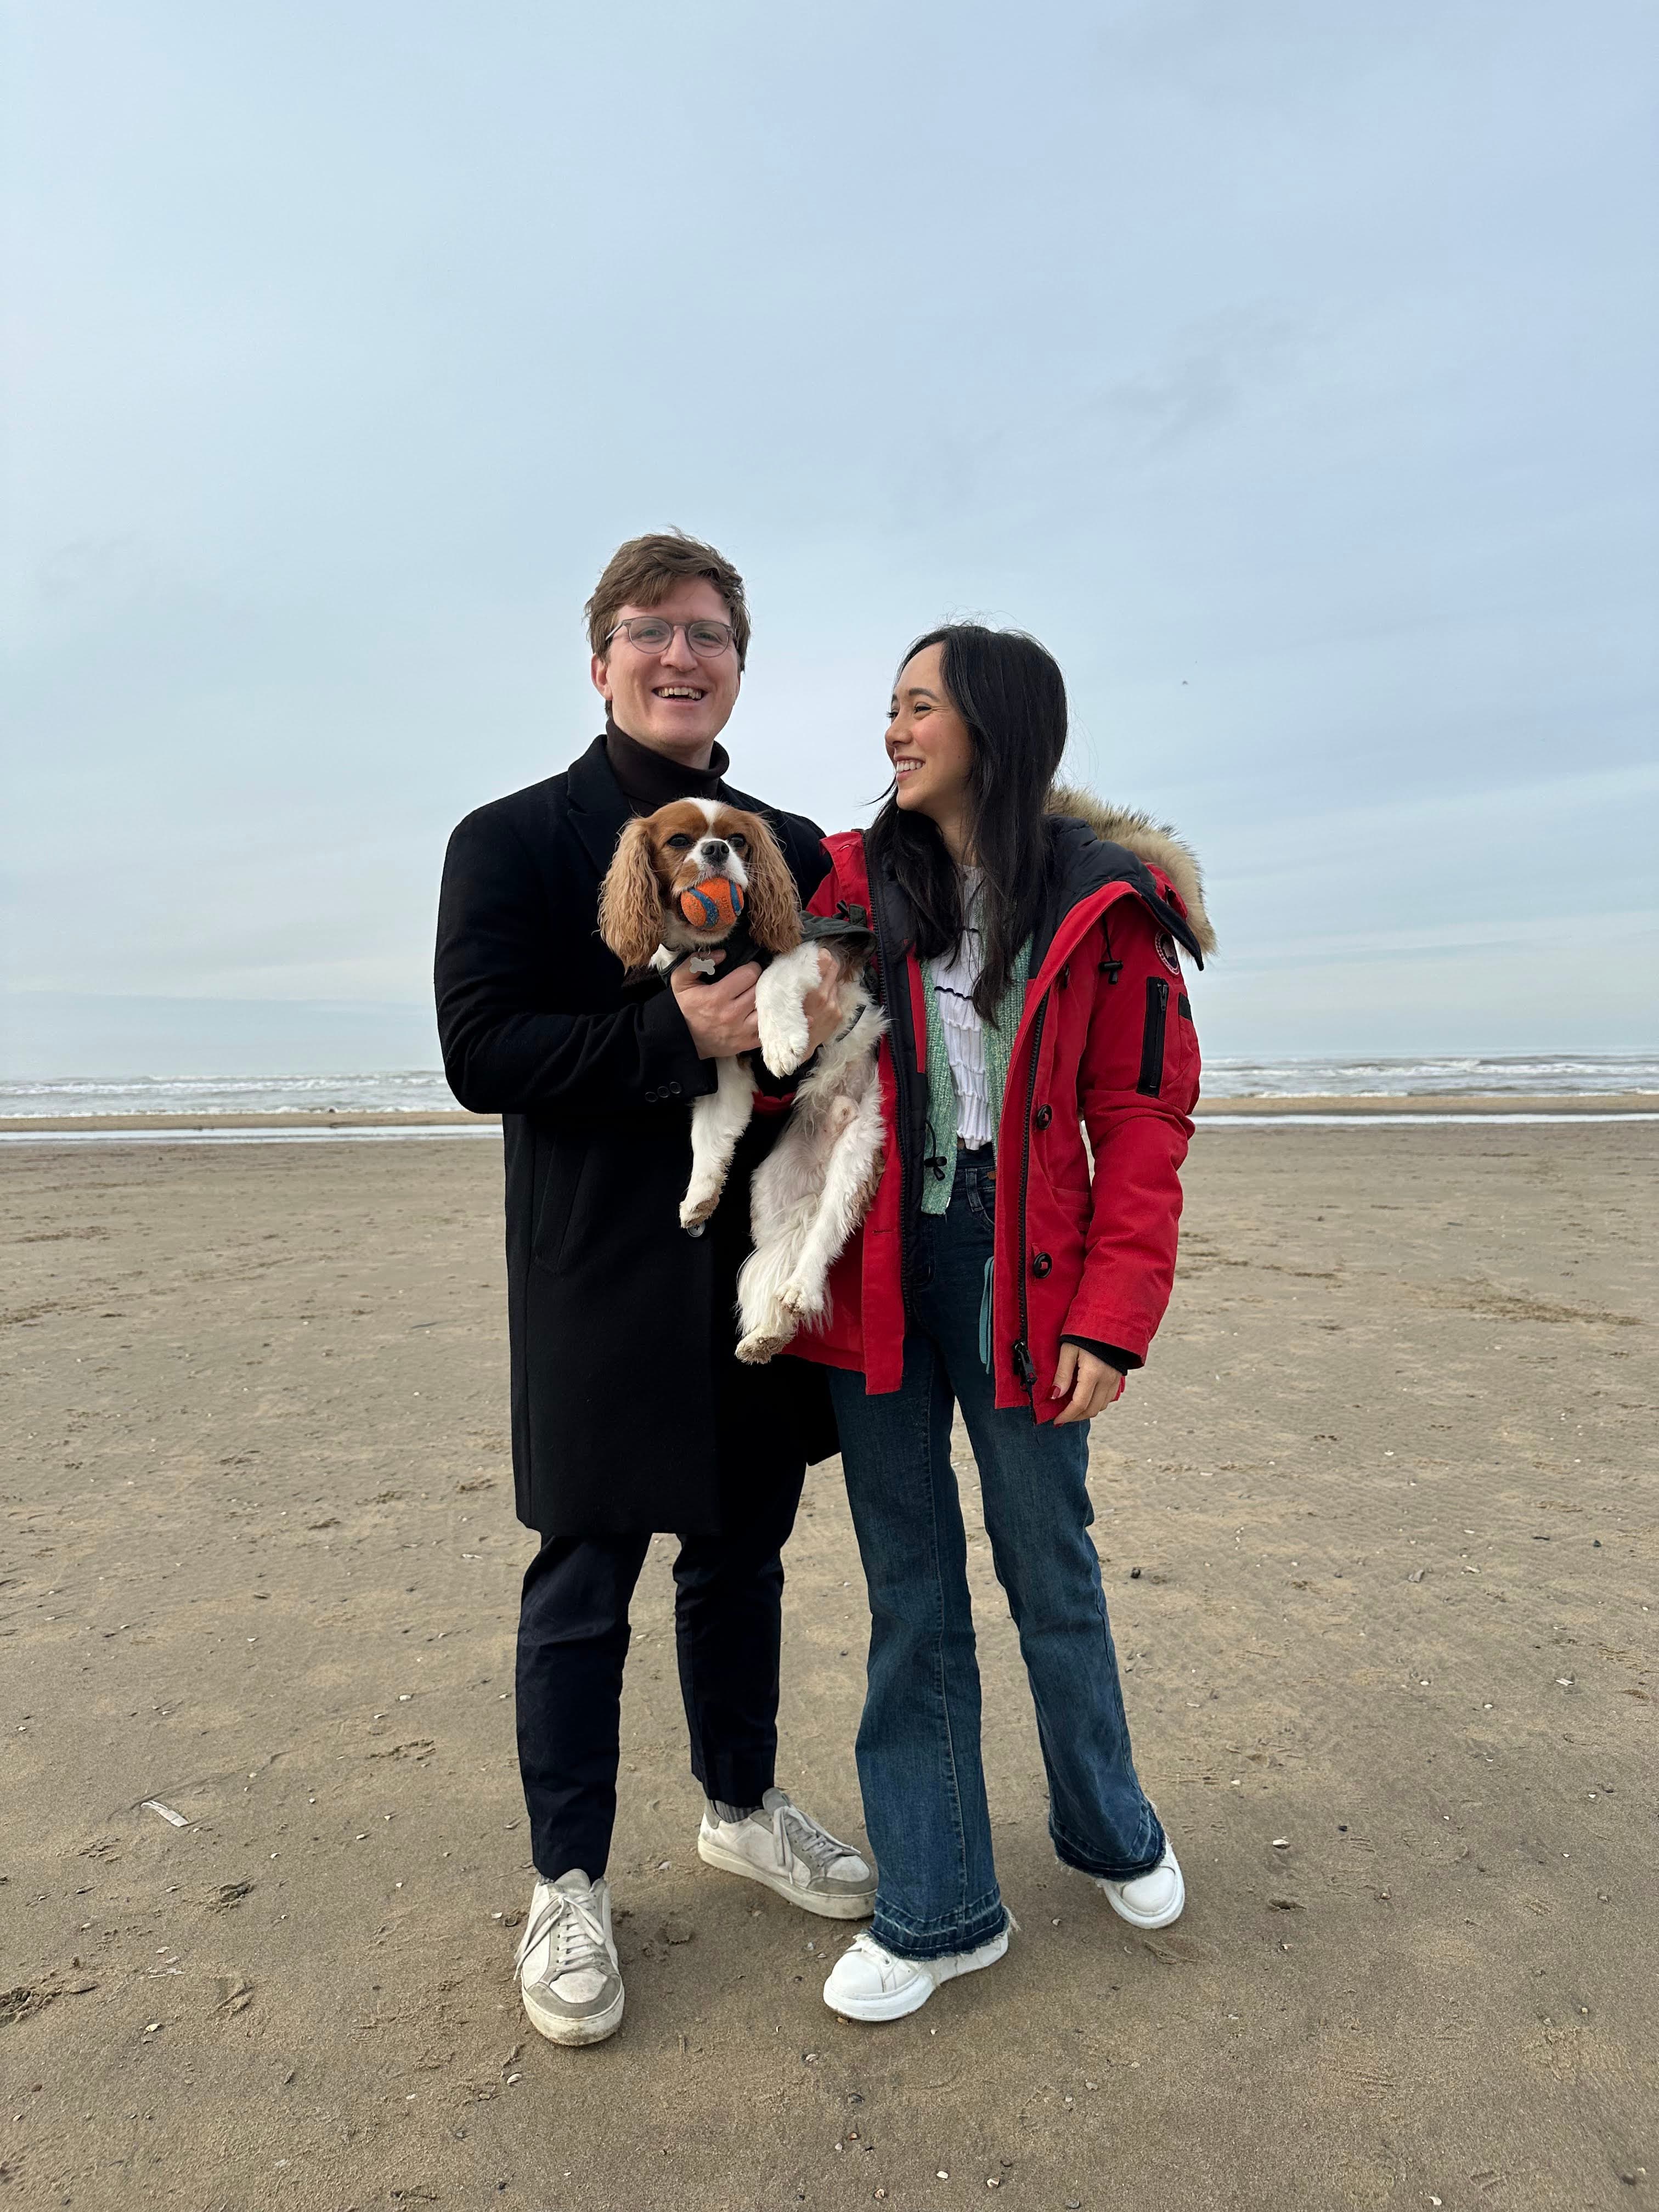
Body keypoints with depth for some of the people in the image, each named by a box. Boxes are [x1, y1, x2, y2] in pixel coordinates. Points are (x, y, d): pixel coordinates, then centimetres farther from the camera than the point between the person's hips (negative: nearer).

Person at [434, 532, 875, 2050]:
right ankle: (569, 1887, 26)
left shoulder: (795, 848, 12)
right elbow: (482, 1053, -13)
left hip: (763, 1269, 5)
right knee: (586, 1584, 6)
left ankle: (744, 1808, 39)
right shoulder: (516, 841, -2)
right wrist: (683, 1038, -25)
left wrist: (830, 1025, -8)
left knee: (743, 1553, 18)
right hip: (605, 1284, -4)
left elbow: (839, 1021, 16)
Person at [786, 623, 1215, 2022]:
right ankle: (940, 1907, 27)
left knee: (1051, 1568, 13)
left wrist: (1115, 1318, -9)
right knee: (908, 1590, 10)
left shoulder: (1106, 905, 0)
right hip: (878, 1266, 2)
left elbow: (1143, 1120, -2)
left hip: (1022, 1273, -1)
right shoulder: (850, 885, 5)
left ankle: (1109, 1830, 42)